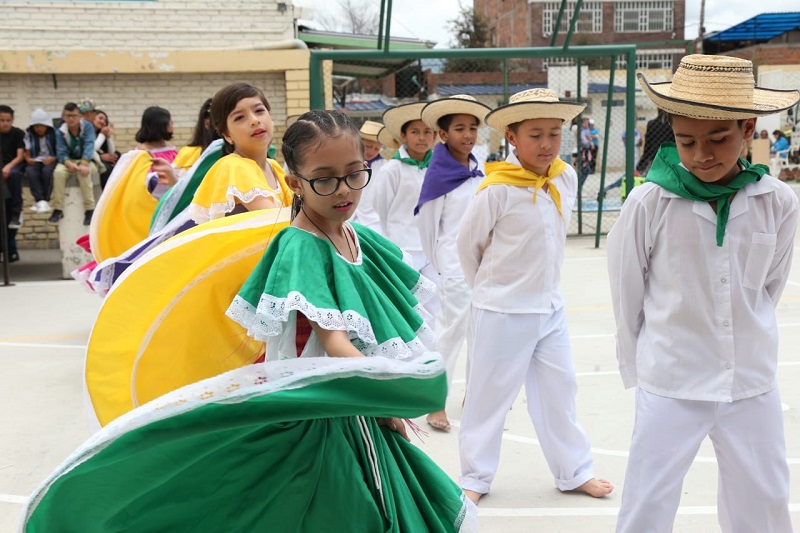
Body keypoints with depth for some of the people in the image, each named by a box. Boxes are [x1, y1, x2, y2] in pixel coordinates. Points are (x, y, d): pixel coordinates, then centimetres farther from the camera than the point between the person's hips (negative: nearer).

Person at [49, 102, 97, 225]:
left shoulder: (88, 126, -10)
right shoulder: (60, 132, -4)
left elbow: (89, 146, -22)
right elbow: (62, 153, -10)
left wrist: (83, 164, -40)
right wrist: (69, 164, -35)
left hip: (87, 161, -2)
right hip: (68, 161, 2)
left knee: (84, 172, -37)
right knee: (58, 172, -31)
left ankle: (89, 210, -31)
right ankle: (58, 209, -24)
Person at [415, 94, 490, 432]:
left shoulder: (479, 170, 7)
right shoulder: (439, 174, -11)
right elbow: (427, 221, -5)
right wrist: (435, 263, 1)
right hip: (456, 261, -6)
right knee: (452, 327, -2)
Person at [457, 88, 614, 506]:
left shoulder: (567, 178, -1)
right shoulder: (497, 188, -19)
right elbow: (468, 243, -7)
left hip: (550, 307, 6)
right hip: (502, 312, -5)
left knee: (559, 389, 14)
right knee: (489, 394, 7)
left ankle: (574, 471, 29)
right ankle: (475, 476, 22)